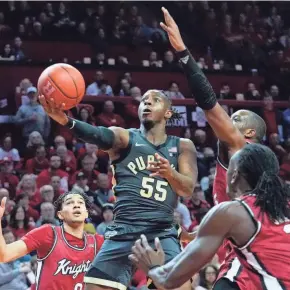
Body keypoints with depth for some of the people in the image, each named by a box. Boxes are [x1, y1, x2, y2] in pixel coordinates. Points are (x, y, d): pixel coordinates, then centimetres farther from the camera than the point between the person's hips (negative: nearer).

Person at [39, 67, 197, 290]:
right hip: (124, 231, 0)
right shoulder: (125, 137, 6)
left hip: (162, 233, 1)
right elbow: (99, 135, -17)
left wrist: (170, 173, -25)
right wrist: (66, 120, -40)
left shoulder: (182, 146, 13)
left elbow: (188, 189, -1)